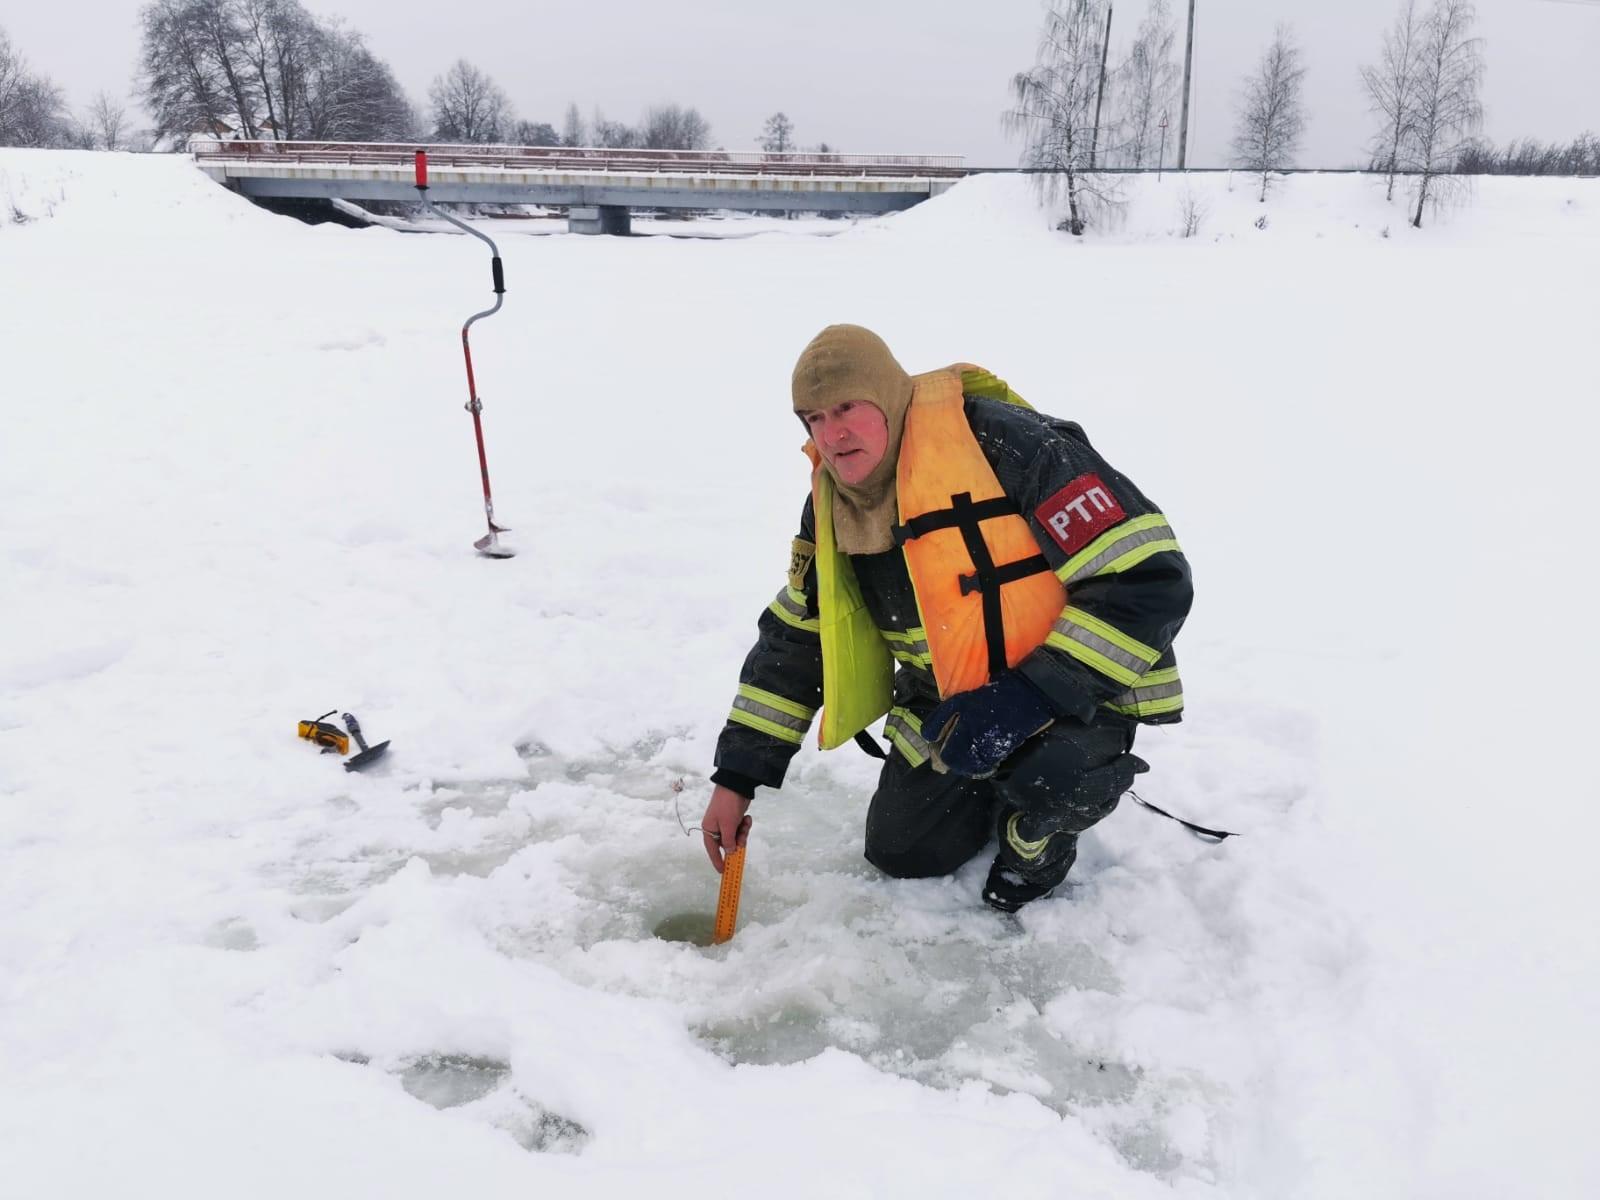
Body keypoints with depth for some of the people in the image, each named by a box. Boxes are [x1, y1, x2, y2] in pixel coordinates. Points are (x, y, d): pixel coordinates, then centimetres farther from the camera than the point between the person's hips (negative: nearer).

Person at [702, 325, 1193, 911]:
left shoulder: (1008, 445, -28)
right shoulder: (833, 504, -5)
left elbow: (1151, 582, -30)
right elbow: (793, 641, 5)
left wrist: (1028, 696, -34)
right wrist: (737, 778, 1)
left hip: (1075, 688, -6)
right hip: (946, 700, 6)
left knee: (1053, 769, -36)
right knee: (900, 856, 7)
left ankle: (1040, 831, 1)